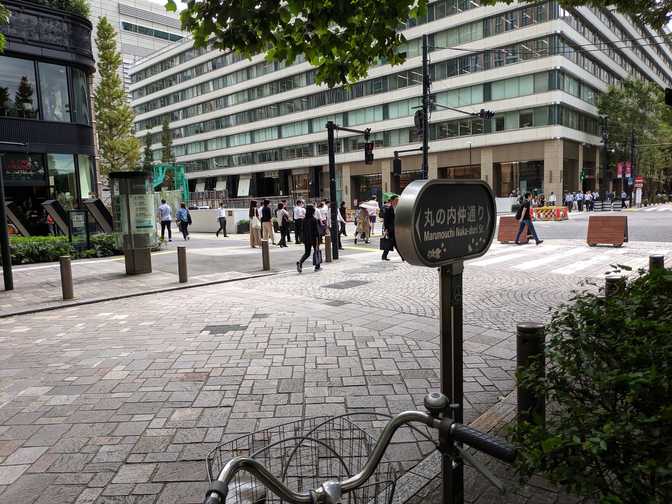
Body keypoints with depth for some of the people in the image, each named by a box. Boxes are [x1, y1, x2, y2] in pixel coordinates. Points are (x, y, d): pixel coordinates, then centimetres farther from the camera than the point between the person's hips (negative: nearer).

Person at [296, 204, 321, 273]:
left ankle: (300, 262, -14)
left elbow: (303, 230, 8)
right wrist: (317, 241, -13)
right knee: (316, 252, 13)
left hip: (306, 239, 5)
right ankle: (317, 267, 19)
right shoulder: (314, 220, -14)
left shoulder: (304, 219, 3)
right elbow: (316, 231, -15)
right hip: (313, 239, -5)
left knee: (307, 253, 12)